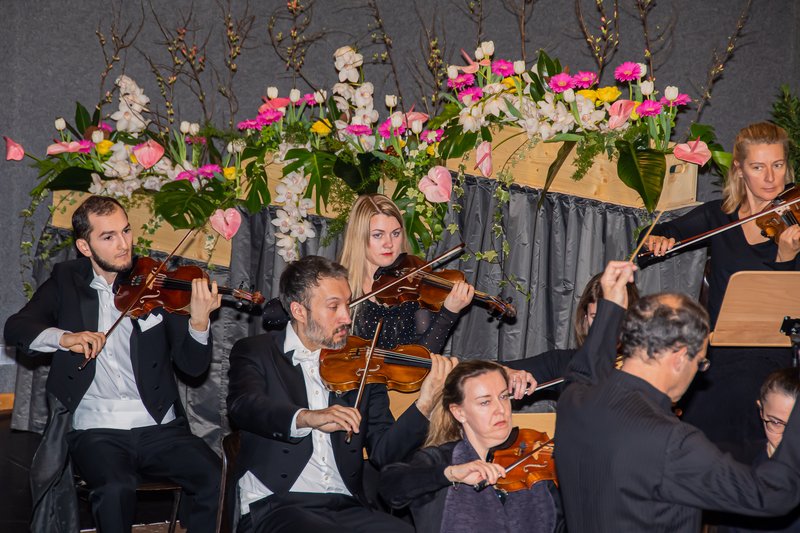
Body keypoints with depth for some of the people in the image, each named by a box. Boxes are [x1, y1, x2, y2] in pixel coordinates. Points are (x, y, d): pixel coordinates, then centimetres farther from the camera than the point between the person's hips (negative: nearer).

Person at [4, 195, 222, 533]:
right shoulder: (66, 282, 9)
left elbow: (193, 366, 1)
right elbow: (16, 329, -3)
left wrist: (199, 321, -19)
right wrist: (64, 337, -22)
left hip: (159, 428, 1)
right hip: (96, 430, -1)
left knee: (213, 477, -26)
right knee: (115, 489, -32)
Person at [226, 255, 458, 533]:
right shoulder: (255, 352, 6)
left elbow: (382, 450, 7)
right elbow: (242, 406, -16)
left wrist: (426, 401, -8)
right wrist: (307, 418, -33)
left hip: (348, 509, 3)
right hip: (276, 507, -3)